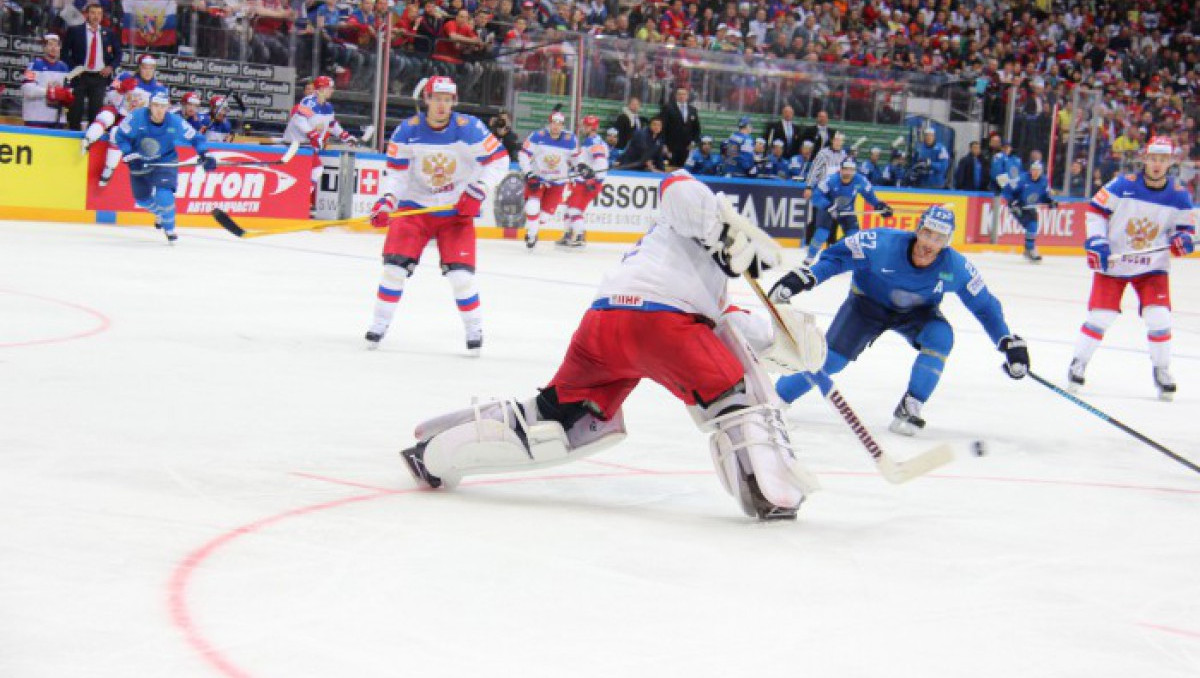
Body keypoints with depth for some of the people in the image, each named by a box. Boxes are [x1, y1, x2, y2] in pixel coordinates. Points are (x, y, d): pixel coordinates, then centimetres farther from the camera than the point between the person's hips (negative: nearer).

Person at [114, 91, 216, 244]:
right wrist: (129, 155, -22)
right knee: (142, 199, 10)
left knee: (164, 195, -22)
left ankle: (170, 230, 1)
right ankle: (160, 213, 45)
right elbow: (120, 136, -13)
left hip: (165, 161, -2)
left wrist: (204, 155, -21)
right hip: (140, 162, 2)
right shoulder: (137, 117, -23)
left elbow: (195, 138, -9)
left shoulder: (175, 122, -20)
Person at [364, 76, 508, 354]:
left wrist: (478, 190, -18)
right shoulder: (407, 131, -10)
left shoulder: (469, 128, -15)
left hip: (457, 211, -1)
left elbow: (499, 159, -8)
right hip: (415, 206, 1)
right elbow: (397, 172, -4)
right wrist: (387, 201, -19)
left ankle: (474, 329, 11)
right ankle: (379, 324, 6)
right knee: (396, 264, -9)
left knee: (460, 273, -9)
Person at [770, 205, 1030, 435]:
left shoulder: (956, 267, -25)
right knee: (830, 358, -12)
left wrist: (1010, 342, -17)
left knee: (940, 337, -28)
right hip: (868, 303, -2)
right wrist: (807, 277, -35)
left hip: (916, 312, 2)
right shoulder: (882, 244, -33)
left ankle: (909, 409, -15)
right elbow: (839, 256, -22)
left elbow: (984, 305, -13)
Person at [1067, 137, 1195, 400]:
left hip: (1152, 267, 2)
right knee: (1100, 317, -5)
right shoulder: (1123, 186, -15)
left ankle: (1162, 370, 10)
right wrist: (1096, 241, -16)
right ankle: (1078, 363, 14)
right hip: (1113, 262, -2)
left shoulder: (1179, 196, -7)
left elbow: (1186, 227, 5)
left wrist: (1184, 239, -18)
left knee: (1159, 317, -10)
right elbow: (1095, 209, -7)